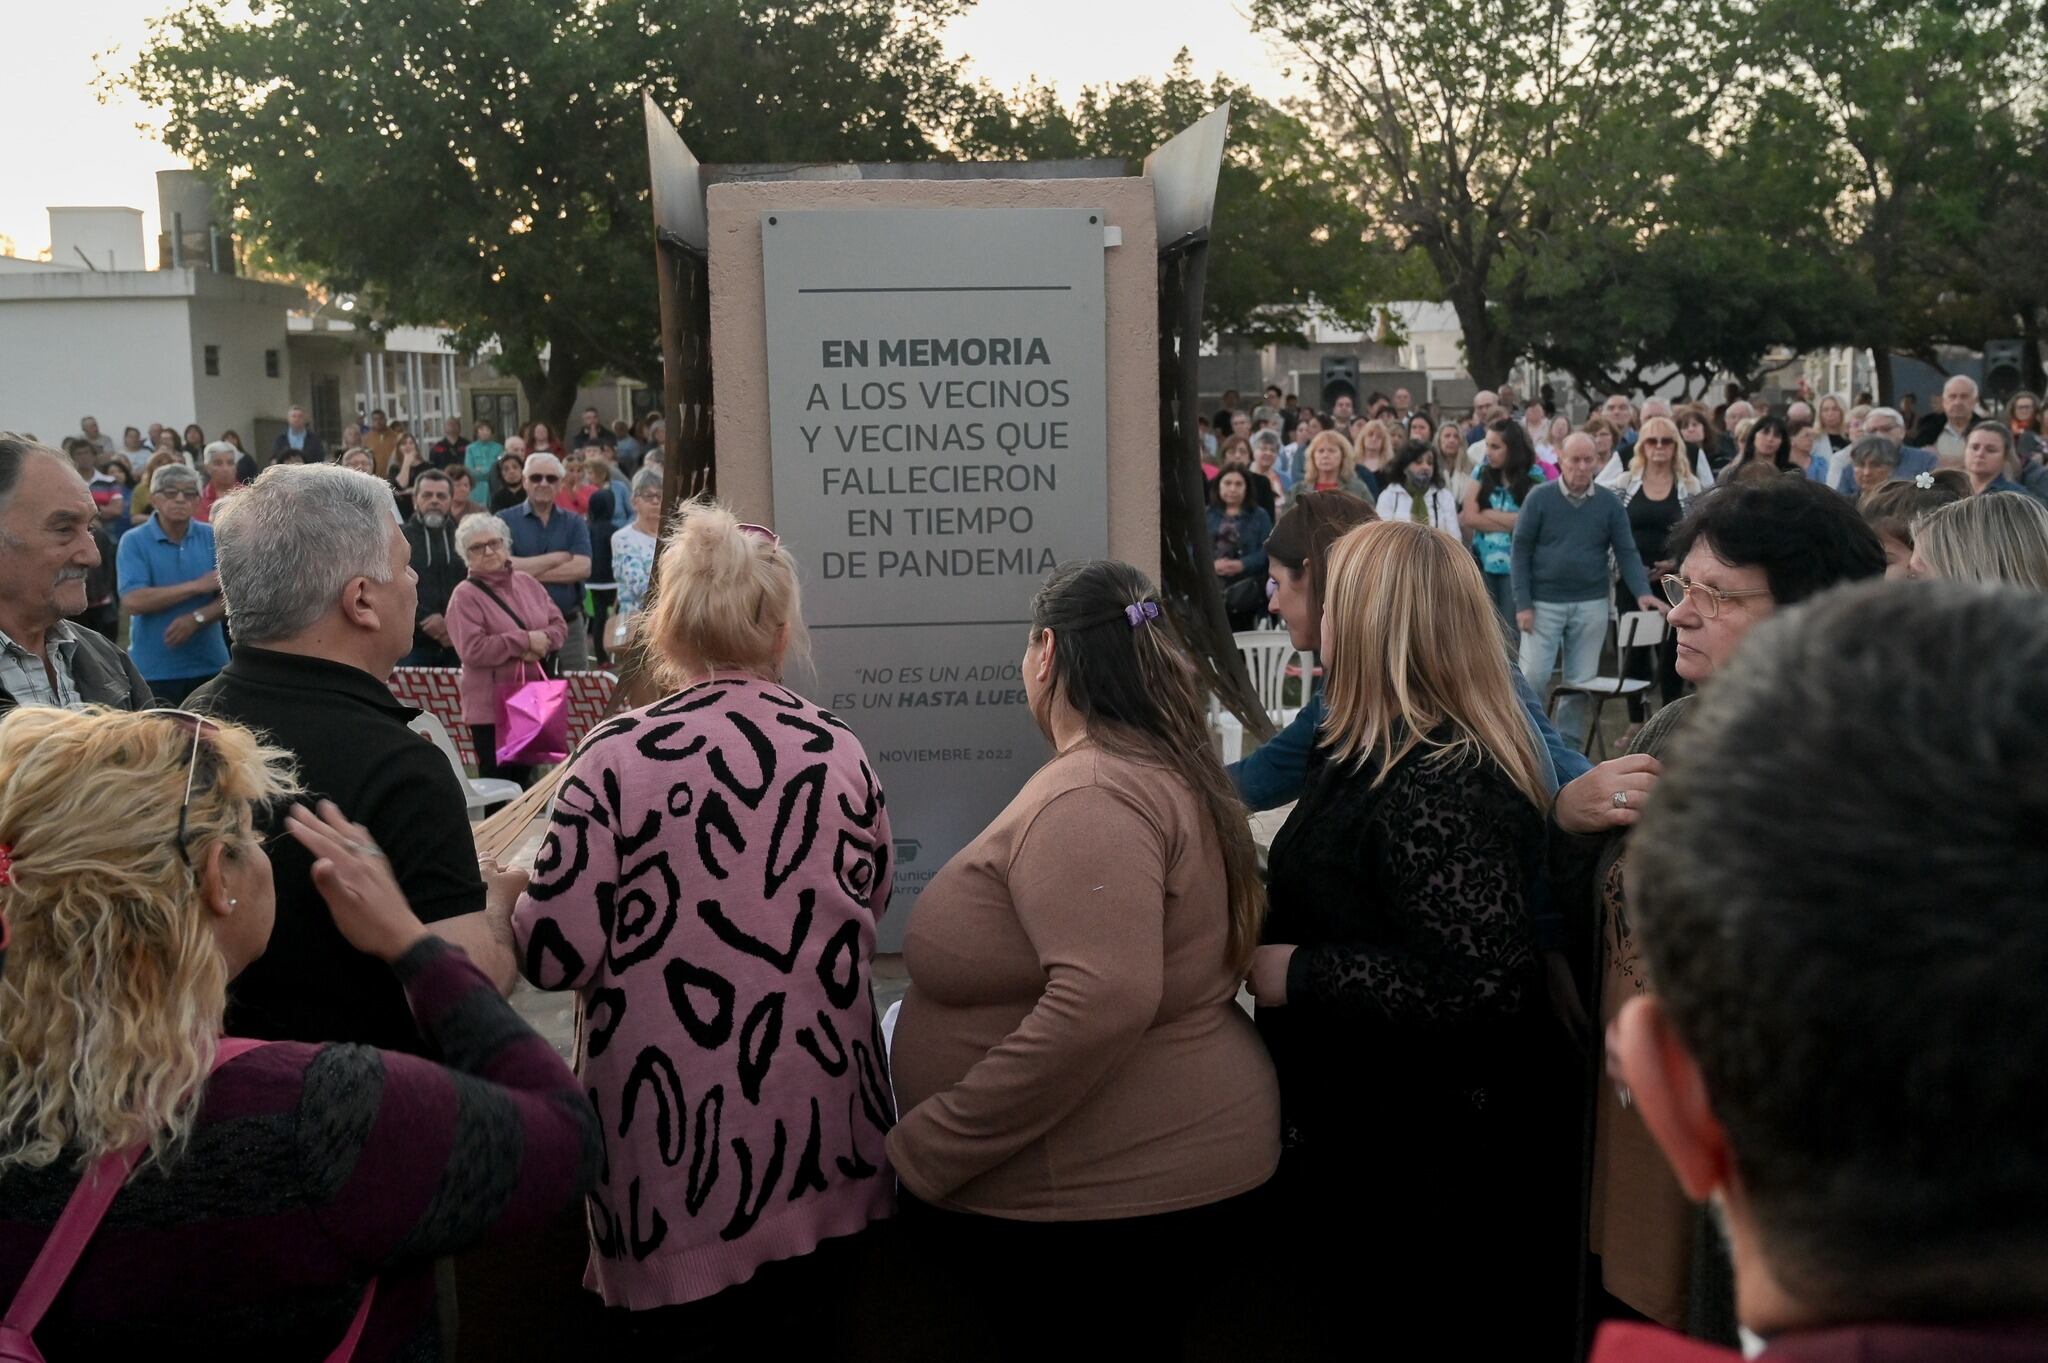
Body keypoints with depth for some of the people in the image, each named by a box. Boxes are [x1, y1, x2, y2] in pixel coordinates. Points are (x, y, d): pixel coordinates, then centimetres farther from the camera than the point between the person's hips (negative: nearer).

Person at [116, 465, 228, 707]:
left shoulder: (214, 537, 4)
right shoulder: (134, 541, -4)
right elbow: (132, 601, -15)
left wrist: (196, 618, -19)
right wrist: (196, 586, -14)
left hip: (209, 664, 3)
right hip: (153, 668, -2)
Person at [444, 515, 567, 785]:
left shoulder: (527, 583, 11)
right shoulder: (465, 595, -8)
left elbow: (559, 625, 9)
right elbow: (472, 650, -19)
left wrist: (541, 644, -14)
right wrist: (526, 641, -17)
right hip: (492, 708, -6)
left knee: (526, 777, 15)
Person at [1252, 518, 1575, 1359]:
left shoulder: (1437, 785, -26)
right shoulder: (1382, 753, 6)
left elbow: (1483, 984, -32)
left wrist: (1299, 975, -25)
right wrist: (1275, 927, 9)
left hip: (1429, 1162, -10)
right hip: (1370, 1129, 10)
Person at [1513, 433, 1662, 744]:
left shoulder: (1610, 503, 3)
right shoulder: (1540, 498, -4)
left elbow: (1626, 552, 2)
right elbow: (1521, 550, -4)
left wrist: (1641, 592, -15)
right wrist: (1523, 604, -10)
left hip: (1591, 606, 2)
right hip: (1544, 603, -2)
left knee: (1581, 684, 7)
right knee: (1532, 677, -6)